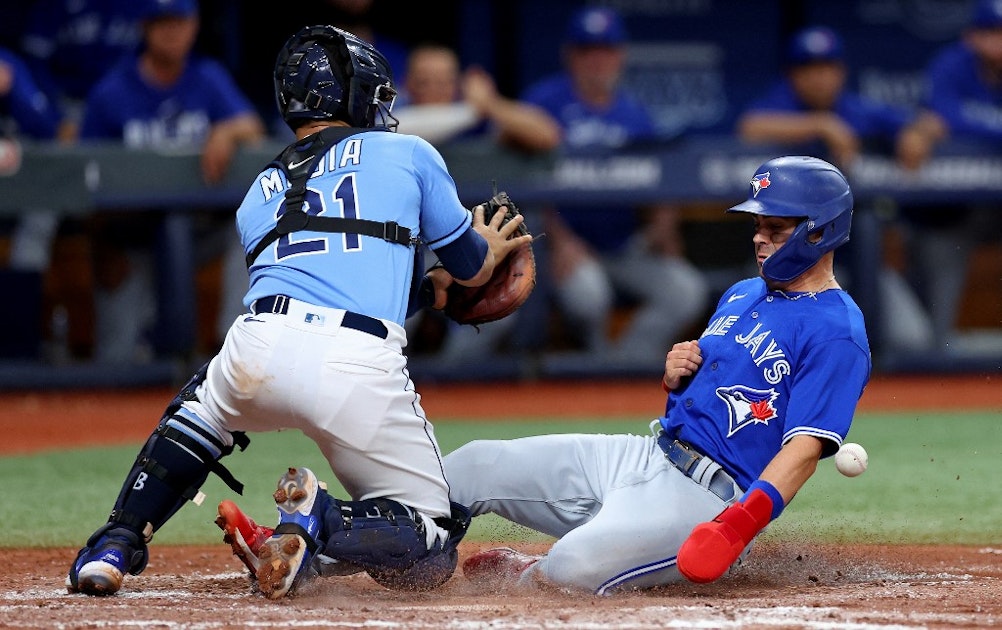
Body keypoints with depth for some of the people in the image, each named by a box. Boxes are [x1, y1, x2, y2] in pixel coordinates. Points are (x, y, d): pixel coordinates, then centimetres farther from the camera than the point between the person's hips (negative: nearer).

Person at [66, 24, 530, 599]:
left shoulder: (259, 196, 28)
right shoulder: (408, 153, 19)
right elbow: (472, 268, 26)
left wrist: (425, 290, 44)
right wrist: (492, 247, 48)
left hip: (258, 355, 3)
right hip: (361, 372, -3)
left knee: (203, 408, 40)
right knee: (432, 553, 11)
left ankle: (117, 546, 20)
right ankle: (320, 527, -20)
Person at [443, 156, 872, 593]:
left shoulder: (836, 333, -11)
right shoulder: (741, 296, 18)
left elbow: (805, 446, -21)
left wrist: (741, 523, -36)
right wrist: (675, 378, 2)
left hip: (709, 500, -9)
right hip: (644, 455, 9)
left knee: (577, 563, -30)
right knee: (478, 462, -2)